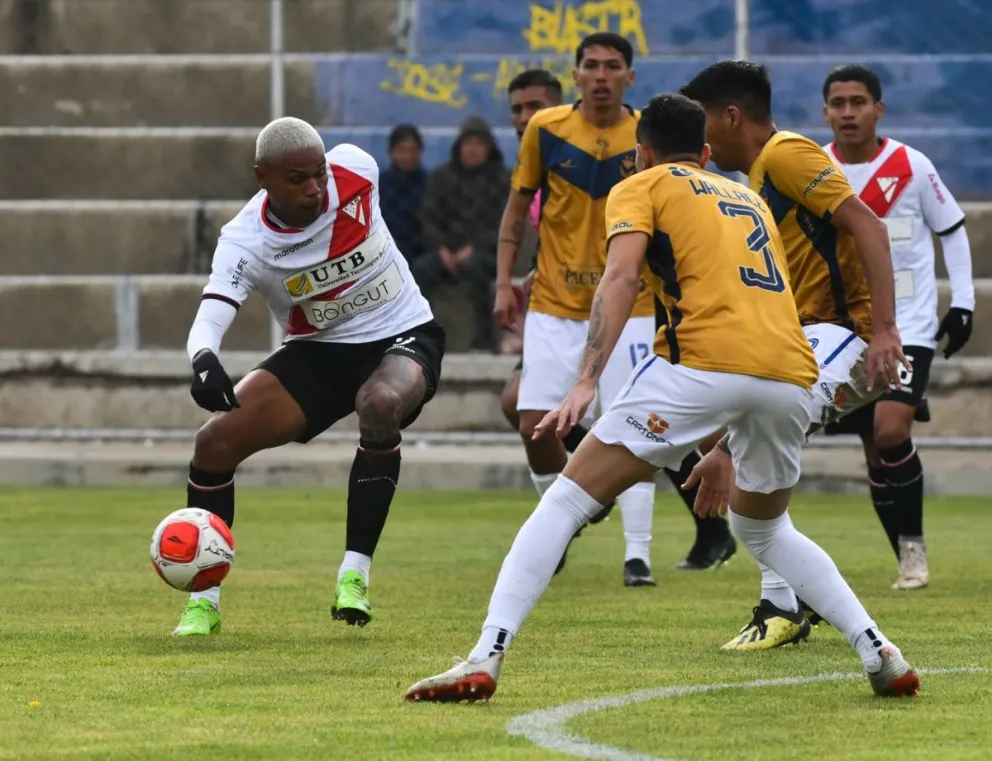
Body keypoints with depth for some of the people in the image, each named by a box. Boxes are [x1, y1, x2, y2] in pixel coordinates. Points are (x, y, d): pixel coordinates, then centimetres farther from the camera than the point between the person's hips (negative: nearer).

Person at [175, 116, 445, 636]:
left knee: (380, 405, -36)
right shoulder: (244, 243, -22)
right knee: (216, 441, -13)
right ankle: (204, 601, 3)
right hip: (317, 354, 1)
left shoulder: (353, 170, -19)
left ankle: (354, 575, -29)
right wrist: (205, 361, -58)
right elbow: (208, 321, -36)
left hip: (403, 338, -1)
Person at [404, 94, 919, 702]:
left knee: (567, 500, 0)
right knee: (763, 529, 30)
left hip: (706, 361, -6)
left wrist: (586, 383, -13)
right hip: (791, 372, 6)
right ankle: (878, 649, 16)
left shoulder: (642, 188, 15)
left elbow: (622, 277, -4)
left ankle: (485, 660, -13)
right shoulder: (750, 197, 33)